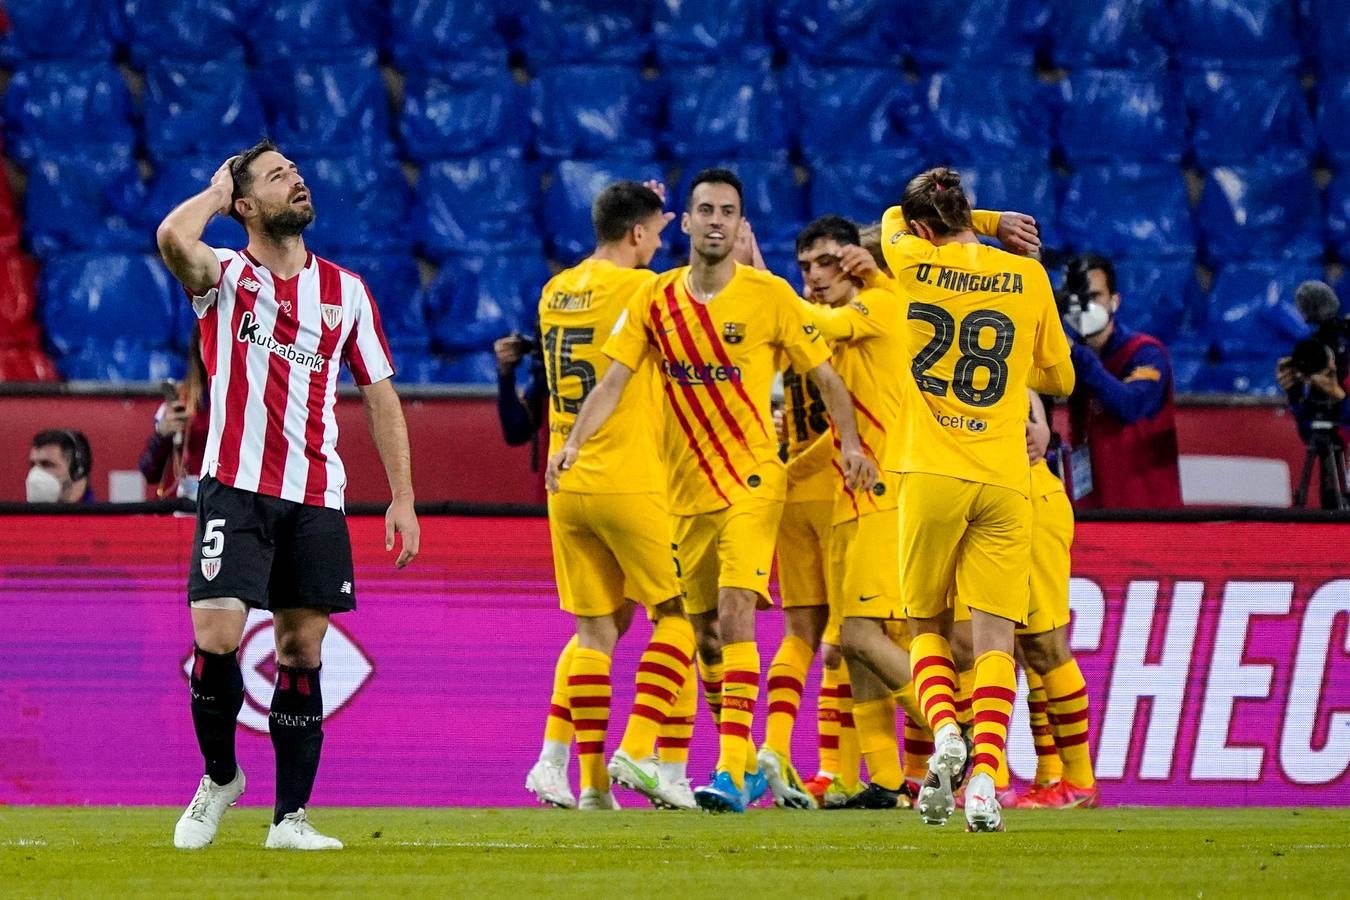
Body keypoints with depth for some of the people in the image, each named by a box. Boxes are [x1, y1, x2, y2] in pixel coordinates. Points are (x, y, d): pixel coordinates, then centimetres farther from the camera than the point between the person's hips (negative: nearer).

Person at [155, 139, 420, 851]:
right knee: (216, 637, -15)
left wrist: (402, 499, 7)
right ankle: (220, 776, 9)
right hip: (235, 490, -3)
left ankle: (291, 815, 9)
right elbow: (172, 239, -24)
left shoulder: (346, 290, 11)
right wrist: (214, 194, -3)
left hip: (315, 499, 3)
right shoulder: (224, 277, 0)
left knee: (302, 653, 3)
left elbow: (380, 395, 13)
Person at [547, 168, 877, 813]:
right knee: (706, 633, 9)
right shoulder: (655, 301, 4)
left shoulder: (769, 296, -5)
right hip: (685, 489, 5)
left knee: (734, 618, -18)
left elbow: (826, 376, 0)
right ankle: (747, 763, 23)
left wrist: (850, 443, -14)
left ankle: (732, 771, -23)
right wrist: (575, 441, -15)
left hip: (751, 481, -5)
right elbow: (614, 379, 0)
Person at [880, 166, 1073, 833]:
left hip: (932, 474, 0)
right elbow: (1060, 379, 14)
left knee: (927, 622, 15)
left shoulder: (916, 265, 0)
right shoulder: (1028, 276, 3)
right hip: (1005, 479, 0)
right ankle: (984, 775, -18)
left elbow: (891, 222, 25)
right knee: (994, 635, -1)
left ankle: (944, 732, -10)